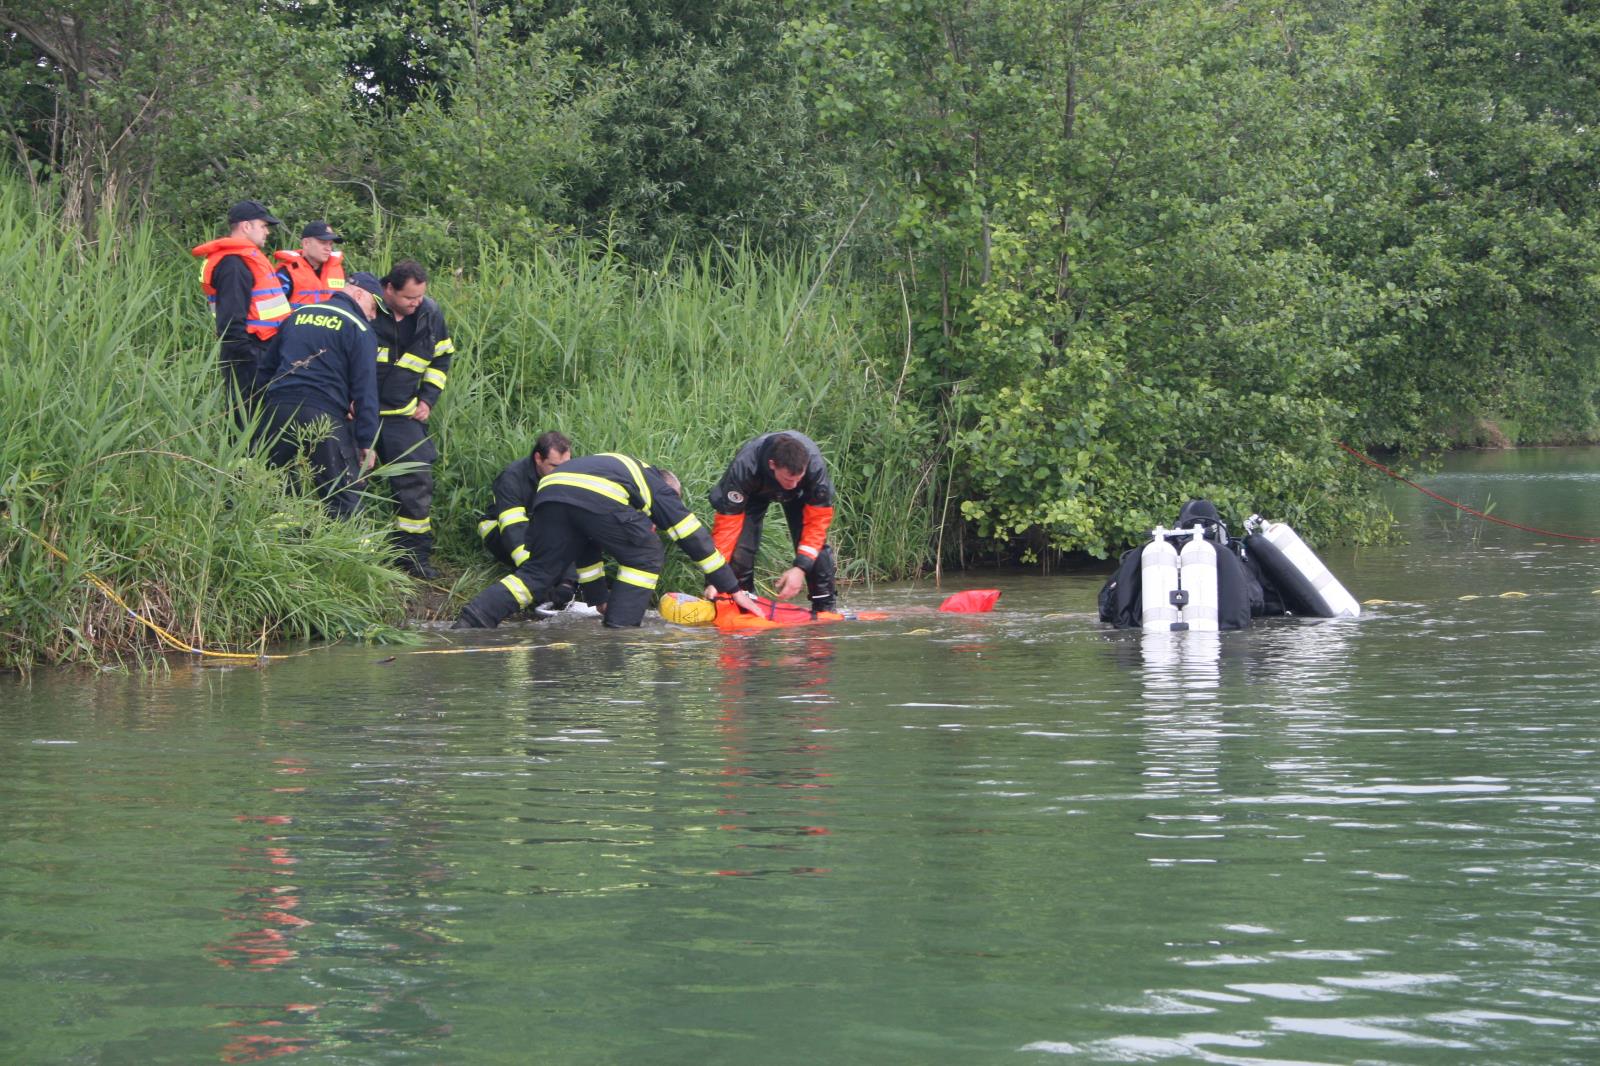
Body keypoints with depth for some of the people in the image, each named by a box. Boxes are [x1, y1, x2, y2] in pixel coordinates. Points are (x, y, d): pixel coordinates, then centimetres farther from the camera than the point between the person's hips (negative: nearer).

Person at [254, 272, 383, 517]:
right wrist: (366, 442, -5)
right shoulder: (359, 329, -1)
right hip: (323, 417, -5)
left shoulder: (299, 315, 17)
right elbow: (365, 389, -6)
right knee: (344, 498, -1)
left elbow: (272, 362, 23)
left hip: (278, 409, 5)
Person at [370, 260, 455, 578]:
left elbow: (441, 359, 15)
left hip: (402, 416, 3)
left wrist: (428, 399, 6)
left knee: (417, 483, -3)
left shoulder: (429, 314, -2)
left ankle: (414, 554, 6)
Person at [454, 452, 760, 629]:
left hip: (549, 489, 6)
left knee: (537, 571, 13)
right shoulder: (661, 490, 33)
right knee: (645, 557, 14)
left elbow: (586, 549, 50)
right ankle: (619, 629, 7)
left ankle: (472, 620, -1)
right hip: (597, 497, -6)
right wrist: (732, 588, 35)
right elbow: (696, 540, 30)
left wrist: (598, 598, 55)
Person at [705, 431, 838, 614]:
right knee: (740, 546, -20)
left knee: (817, 545, -17)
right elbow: (727, 523, -40)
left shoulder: (814, 464, -41)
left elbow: (817, 520, -33)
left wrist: (800, 568, -41)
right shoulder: (744, 467, -44)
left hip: (798, 496, 1)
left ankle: (825, 609, -3)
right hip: (755, 492, -1)